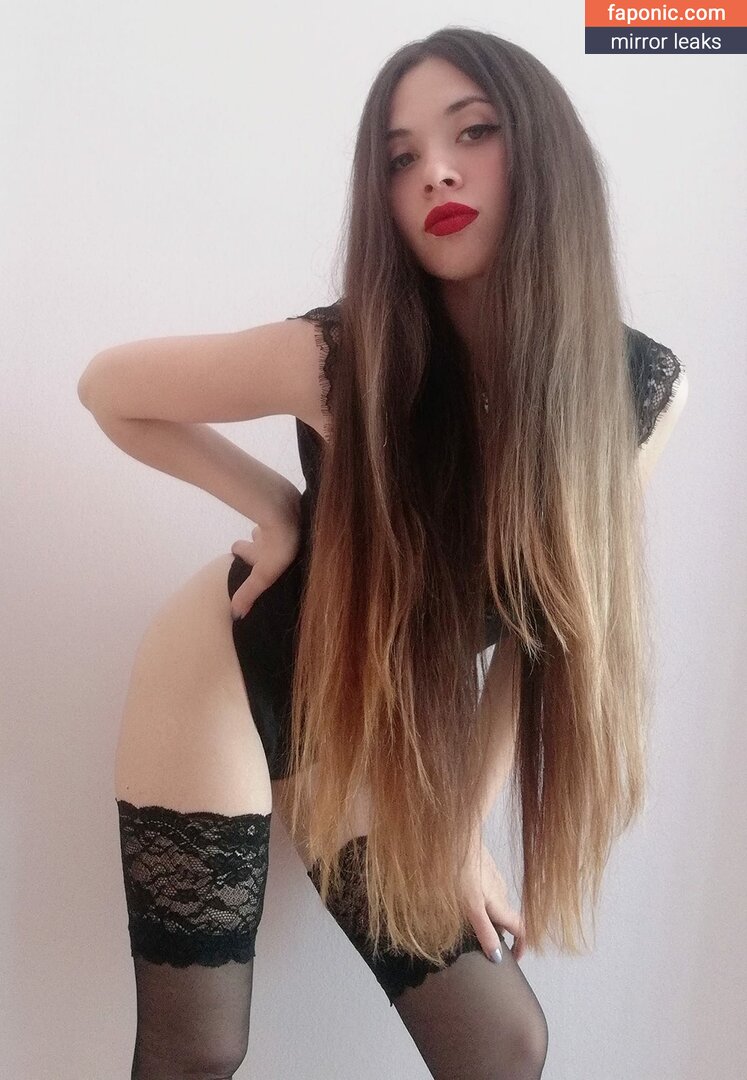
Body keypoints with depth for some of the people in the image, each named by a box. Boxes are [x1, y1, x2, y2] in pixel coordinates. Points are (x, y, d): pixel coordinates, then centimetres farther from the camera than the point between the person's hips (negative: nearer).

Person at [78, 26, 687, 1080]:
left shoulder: (644, 388, -14)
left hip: (391, 736, 4)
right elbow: (108, 387, -8)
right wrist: (274, 508, -13)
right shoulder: (341, 358, -25)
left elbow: (537, 622, -3)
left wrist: (465, 824, 0)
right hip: (224, 686, -3)